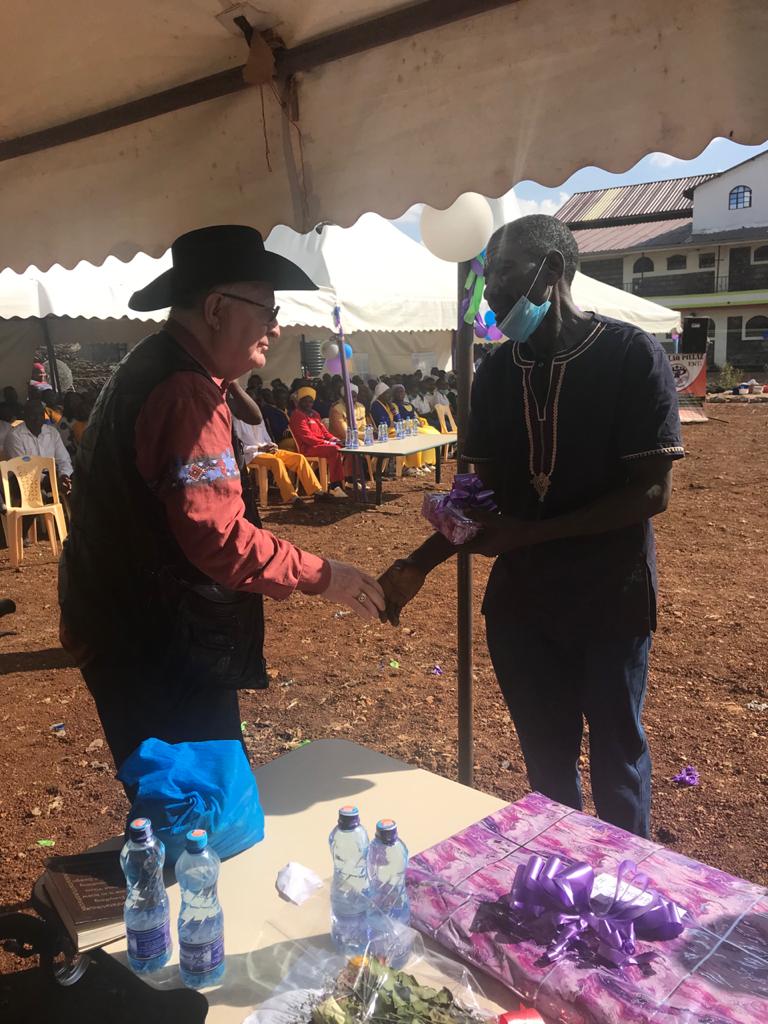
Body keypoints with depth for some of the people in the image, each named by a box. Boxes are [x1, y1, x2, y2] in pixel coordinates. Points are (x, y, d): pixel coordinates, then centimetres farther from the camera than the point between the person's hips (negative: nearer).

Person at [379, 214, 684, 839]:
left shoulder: (631, 354, -12)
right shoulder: (497, 372, 3)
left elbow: (651, 491, -16)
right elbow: (486, 492, 7)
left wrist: (529, 533, -22)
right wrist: (420, 565, -6)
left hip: (610, 599, -4)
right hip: (519, 600, 4)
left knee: (617, 754, 14)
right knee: (545, 757, 17)